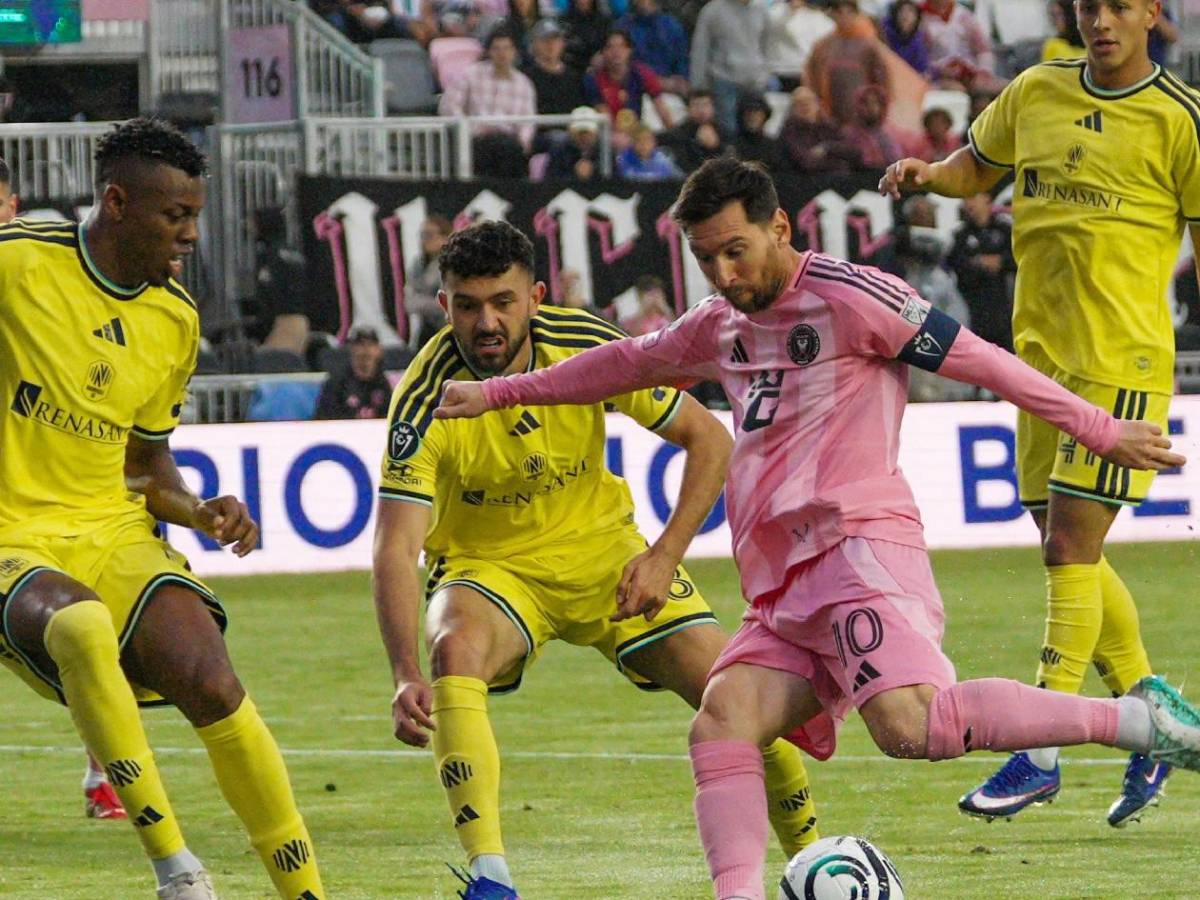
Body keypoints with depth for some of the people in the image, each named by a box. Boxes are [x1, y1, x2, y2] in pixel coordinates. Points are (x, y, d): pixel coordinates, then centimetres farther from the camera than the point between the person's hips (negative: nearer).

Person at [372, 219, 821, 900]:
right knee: (457, 651, -35)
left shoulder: (589, 347, -19)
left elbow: (708, 439, -7)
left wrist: (665, 557, -18)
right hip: (486, 564, -2)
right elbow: (396, 550, -32)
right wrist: (407, 676, -47)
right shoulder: (427, 402, -26)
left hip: (601, 548, 2)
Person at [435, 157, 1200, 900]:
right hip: (783, 594, 8)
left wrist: (1100, 430, 0)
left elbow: (974, 358, -1)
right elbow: (629, 364, 41)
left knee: (910, 724, -31)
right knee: (721, 724, -16)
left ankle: (1136, 717, -24)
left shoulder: (846, 296, -1)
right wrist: (498, 394, 48)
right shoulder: (722, 326, 24)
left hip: (858, 544, -8)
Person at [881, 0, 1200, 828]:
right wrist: (928, 175, 3)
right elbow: (977, 168, 25)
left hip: (1122, 359, -6)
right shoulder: (1036, 94, 9)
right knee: (1070, 553, 9)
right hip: (1042, 355, 6)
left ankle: (1041, 754, -7)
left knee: (1071, 548, -10)